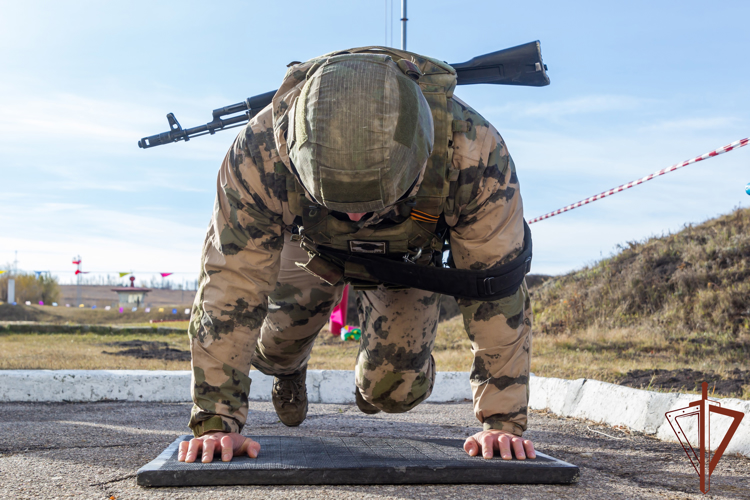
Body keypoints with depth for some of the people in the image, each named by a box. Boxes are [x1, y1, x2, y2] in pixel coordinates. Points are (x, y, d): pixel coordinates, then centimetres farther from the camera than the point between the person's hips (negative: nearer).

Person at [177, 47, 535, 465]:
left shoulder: (474, 152, -43)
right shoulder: (260, 153, -43)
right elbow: (231, 286, -35)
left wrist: (503, 422, -32)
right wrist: (216, 421, -36)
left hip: (411, 255, 0)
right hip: (313, 244, 1)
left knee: (395, 391, -8)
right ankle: (288, 367, 45)